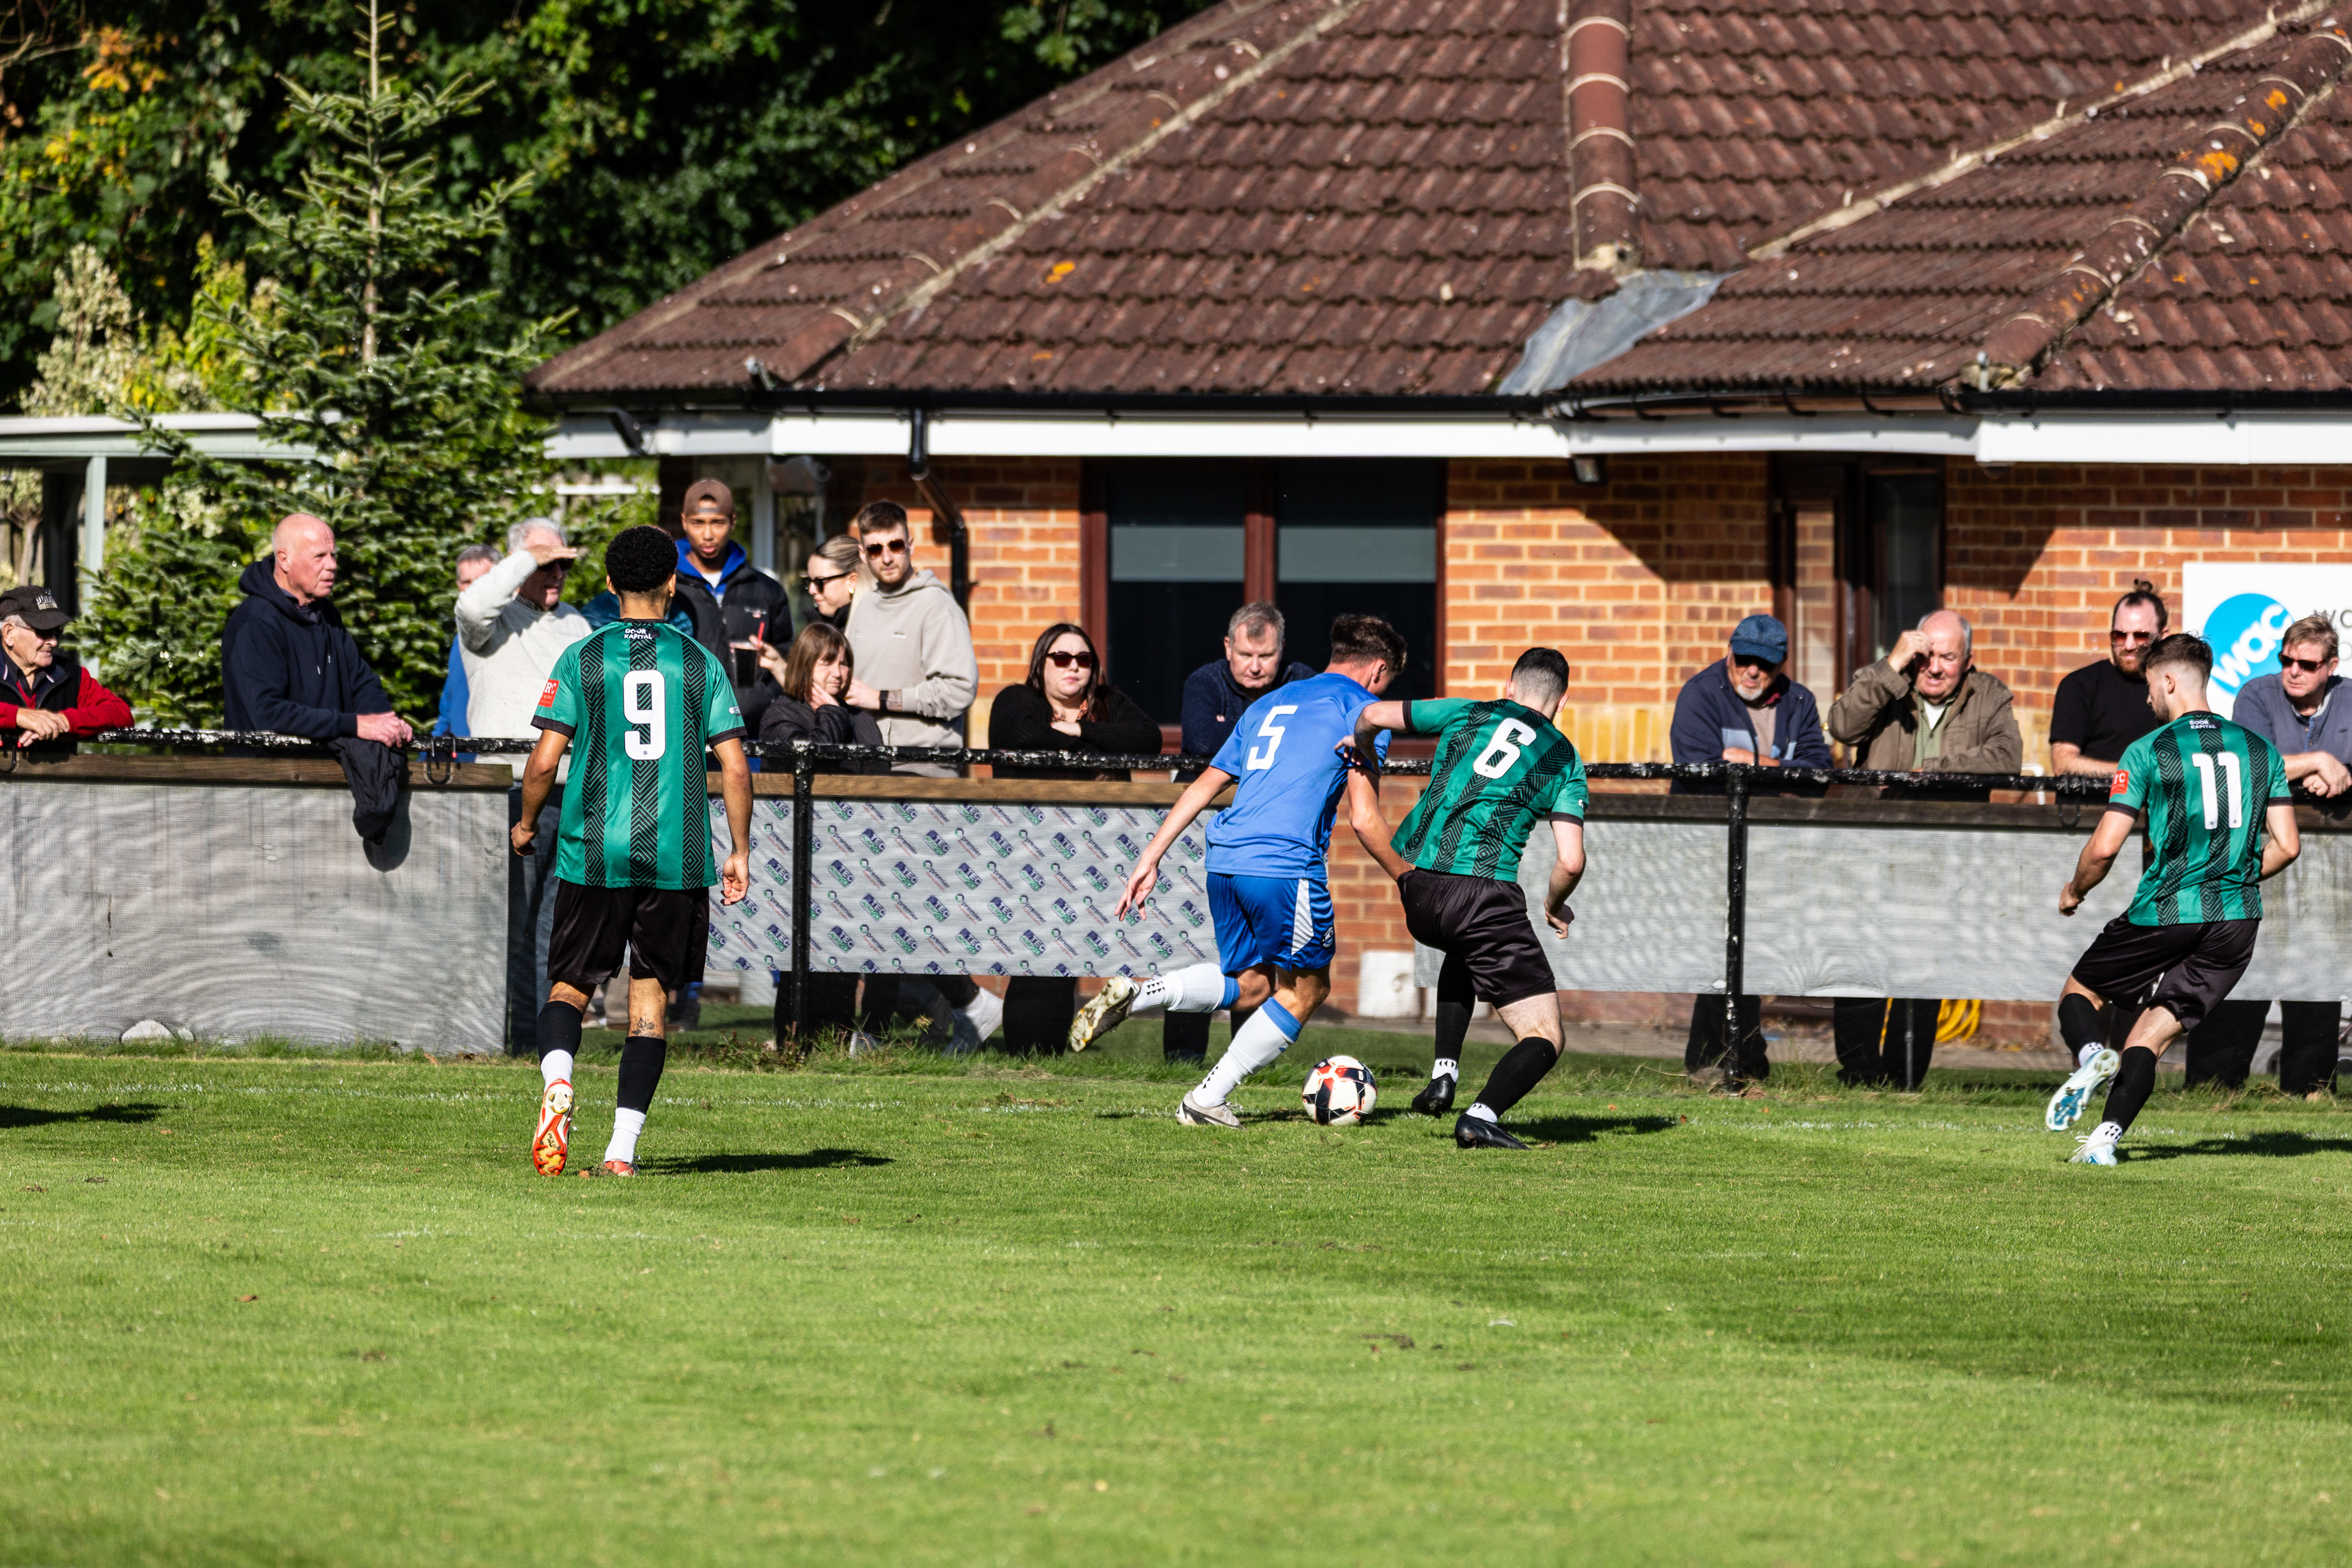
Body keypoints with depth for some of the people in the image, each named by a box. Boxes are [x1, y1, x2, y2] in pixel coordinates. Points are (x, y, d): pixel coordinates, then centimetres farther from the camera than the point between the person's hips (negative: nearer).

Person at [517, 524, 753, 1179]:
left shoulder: (582, 659, 0)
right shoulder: (700, 663, 3)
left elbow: (546, 759, -4)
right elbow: (735, 767, 0)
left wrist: (526, 825, 14)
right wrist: (739, 853, 9)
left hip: (594, 852, -1)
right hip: (677, 856, 1)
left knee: (570, 987, 9)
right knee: (649, 999, 7)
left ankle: (557, 1079, -21)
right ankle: (623, 1145, -1)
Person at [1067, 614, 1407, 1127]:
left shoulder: (1269, 704, 24)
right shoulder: (1363, 709, 3)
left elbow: (1204, 785, 22)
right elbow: (1364, 819, -5)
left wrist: (1152, 856, 22)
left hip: (1225, 859, 7)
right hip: (1287, 866, -7)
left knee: (1250, 984, 21)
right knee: (1304, 990, 12)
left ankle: (1133, 993, -2)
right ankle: (1208, 1100, 8)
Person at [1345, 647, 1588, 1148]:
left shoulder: (1467, 714, 16)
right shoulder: (1564, 761, 10)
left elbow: (1371, 716, 19)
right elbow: (1570, 862, 0)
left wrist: (1361, 751, 42)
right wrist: (1554, 907, 21)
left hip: (1417, 890, 4)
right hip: (1485, 891, -4)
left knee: (1463, 952, 40)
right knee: (1543, 1037, 2)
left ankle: (1443, 1075, 25)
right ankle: (1482, 1116, -24)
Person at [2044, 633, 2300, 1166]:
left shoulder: (2148, 752, -5)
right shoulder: (2260, 750, 8)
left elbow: (2105, 847, -8)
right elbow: (2286, 846, 6)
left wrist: (2073, 892, 12)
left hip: (2164, 912, -4)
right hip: (2237, 920, 4)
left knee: (2079, 992, 17)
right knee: (2151, 1037, 8)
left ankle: (2089, 1054, -15)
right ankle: (2107, 1136, -11)